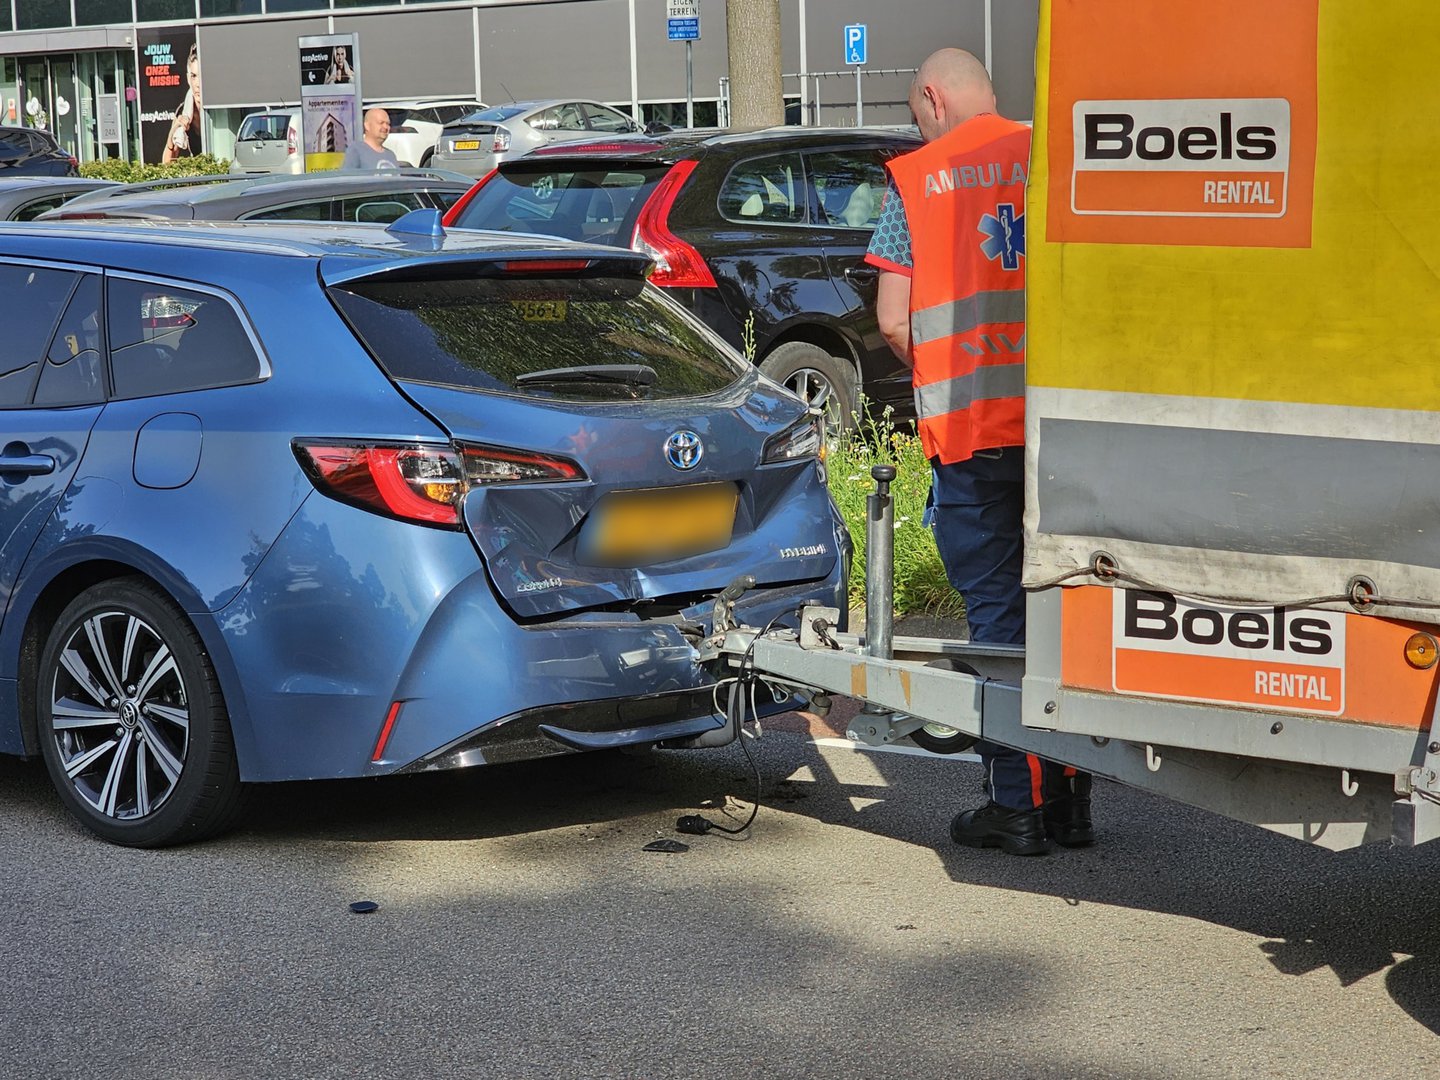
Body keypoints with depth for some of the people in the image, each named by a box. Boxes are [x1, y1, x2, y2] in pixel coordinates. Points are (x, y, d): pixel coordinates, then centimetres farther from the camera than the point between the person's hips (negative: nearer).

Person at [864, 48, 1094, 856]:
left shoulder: (916, 178, 1)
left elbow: (893, 319, -2)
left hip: (969, 427, -2)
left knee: (997, 613, 4)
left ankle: (1017, 805, 5)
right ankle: (1072, 800, 14)